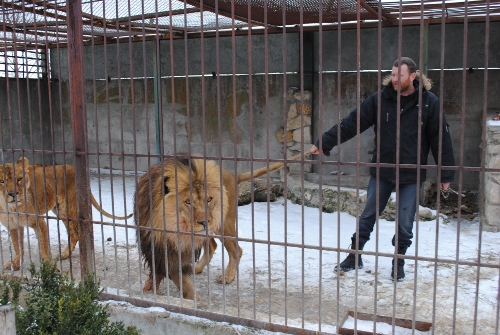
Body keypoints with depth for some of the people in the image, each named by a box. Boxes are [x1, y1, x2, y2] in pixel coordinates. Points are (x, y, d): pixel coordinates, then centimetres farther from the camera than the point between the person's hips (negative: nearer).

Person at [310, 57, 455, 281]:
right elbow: (351, 124, -7)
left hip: (411, 175, -1)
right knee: (367, 217, 10)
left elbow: (441, 139, -3)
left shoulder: (429, 102, -7)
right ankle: (354, 257, 25)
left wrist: (446, 174, -2)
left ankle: (399, 263, 26)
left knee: (405, 223, 7)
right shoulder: (380, 99, -5)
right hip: (381, 171, 1)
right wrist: (324, 143, -12)